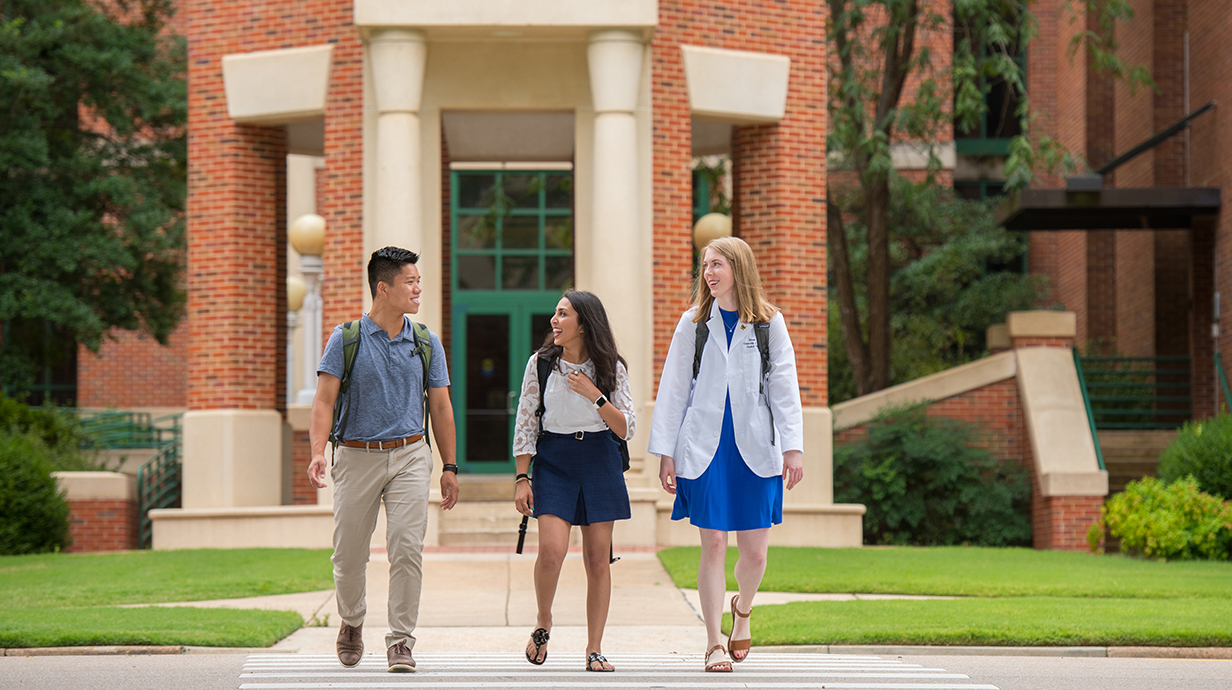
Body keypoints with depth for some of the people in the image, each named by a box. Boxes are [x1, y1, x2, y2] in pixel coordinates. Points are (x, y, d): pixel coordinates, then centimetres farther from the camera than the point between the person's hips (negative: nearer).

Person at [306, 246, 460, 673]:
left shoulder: (426, 343, 8)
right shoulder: (346, 339, -1)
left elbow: (440, 407, 13)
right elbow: (324, 401, -7)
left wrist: (449, 467, 11)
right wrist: (318, 453, -22)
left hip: (409, 455, 1)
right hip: (356, 457, -1)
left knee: (407, 549, -11)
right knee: (349, 554, 5)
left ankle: (401, 640, -4)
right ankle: (351, 623, 32)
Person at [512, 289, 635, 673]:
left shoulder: (611, 368, 1)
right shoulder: (541, 363, 2)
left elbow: (626, 429, 0)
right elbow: (525, 424, 4)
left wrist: (595, 396, -12)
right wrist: (522, 477, -2)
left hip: (600, 462, 1)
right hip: (553, 462, 0)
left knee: (598, 558, -1)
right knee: (552, 550, -17)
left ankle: (594, 649, 6)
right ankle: (543, 622, 10)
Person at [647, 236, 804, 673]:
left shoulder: (769, 324, 5)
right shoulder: (693, 324, 7)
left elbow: (784, 386, 3)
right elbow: (673, 390, 7)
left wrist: (793, 446, -6)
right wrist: (665, 452, 2)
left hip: (755, 450, 0)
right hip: (704, 450, 0)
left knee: (754, 552, 1)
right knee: (713, 546, -4)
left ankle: (742, 609, 33)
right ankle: (714, 644, 4)